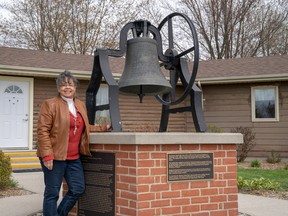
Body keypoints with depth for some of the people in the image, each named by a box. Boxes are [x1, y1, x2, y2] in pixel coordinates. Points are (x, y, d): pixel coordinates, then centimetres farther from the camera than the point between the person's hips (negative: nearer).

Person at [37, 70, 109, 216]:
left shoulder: (81, 105, 15)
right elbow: (42, 131, -11)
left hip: (74, 157, 7)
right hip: (54, 157, -7)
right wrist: (47, 155, -19)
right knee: (52, 193, 1)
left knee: (78, 189, 9)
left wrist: (102, 128, 12)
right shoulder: (50, 104, -6)